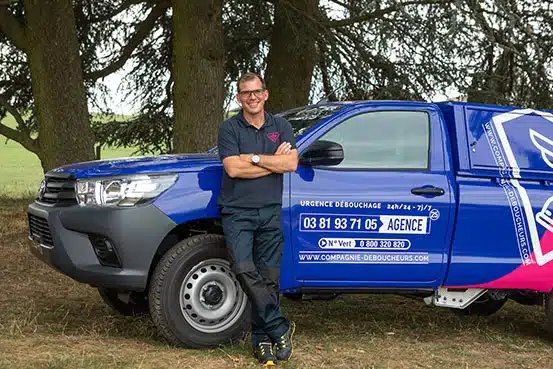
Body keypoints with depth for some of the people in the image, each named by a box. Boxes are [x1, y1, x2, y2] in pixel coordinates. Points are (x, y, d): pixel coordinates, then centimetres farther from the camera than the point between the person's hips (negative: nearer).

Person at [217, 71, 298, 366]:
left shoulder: (281, 127, 10)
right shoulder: (229, 129, 1)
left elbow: (291, 164, -4)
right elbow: (233, 168, -13)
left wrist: (254, 158, -11)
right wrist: (274, 162, -6)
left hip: (271, 212, 3)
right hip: (237, 212, -3)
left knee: (269, 278, 3)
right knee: (244, 270, -20)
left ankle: (262, 341, 10)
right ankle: (280, 329, -12)